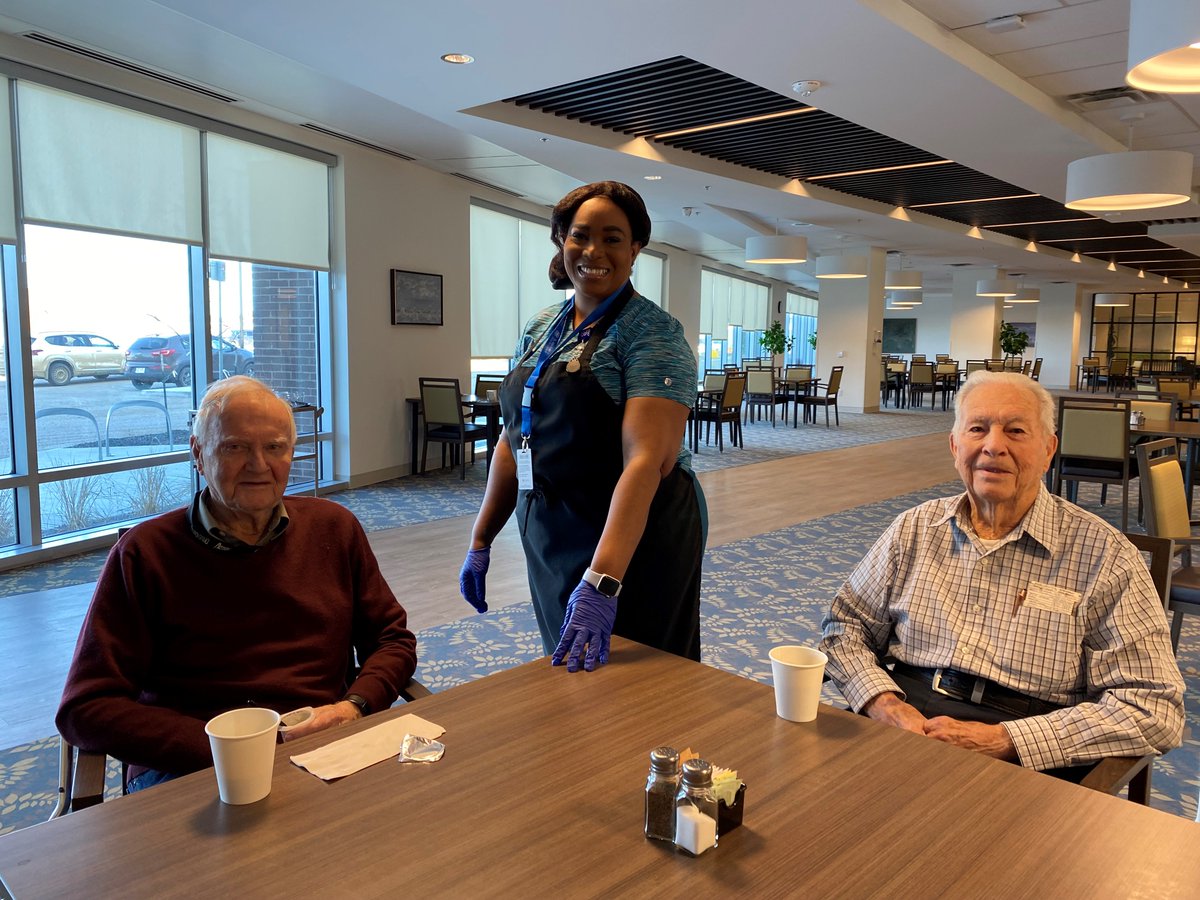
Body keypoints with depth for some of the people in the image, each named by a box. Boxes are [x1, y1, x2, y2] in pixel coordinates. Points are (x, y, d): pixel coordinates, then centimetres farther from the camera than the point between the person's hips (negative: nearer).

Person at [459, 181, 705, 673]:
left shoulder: (652, 333, -14)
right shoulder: (541, 327, 7)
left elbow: (646, 460, -25)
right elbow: (513, 439, 12)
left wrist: (602, 581, -33)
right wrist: (480, 542, 10)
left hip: (630, 545, -6)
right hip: (549, 542, 7)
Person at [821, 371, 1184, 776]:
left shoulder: (1103, 555, -3)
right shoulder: (915, 529, 9)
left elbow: (1155, 707, -7)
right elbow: (845, 624, 11)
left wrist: (1004, 740, -16)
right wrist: (884, 704, -9)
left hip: (1024, 761, -4)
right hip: (899, 728, 4)